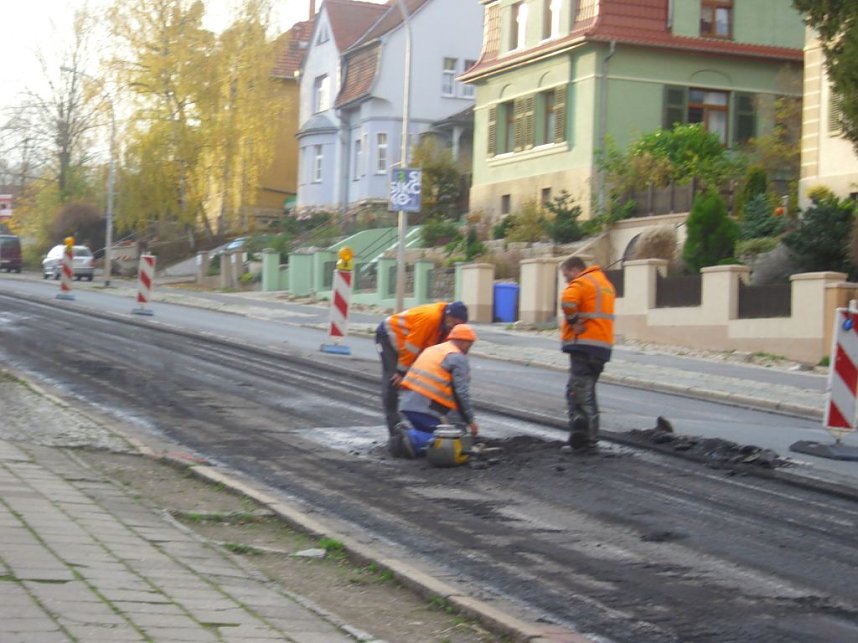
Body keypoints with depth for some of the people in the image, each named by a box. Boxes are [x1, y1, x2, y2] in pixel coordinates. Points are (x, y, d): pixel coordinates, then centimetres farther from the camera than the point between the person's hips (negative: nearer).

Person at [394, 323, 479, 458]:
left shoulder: (432, 350, 25)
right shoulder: (458, 358, -3)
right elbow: (462, 392, -10)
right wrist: (470, 420, -2)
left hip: (407, 403, 9)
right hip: (426, 408, -9)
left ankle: (408, 434, -3)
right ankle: (413, 440, -21)